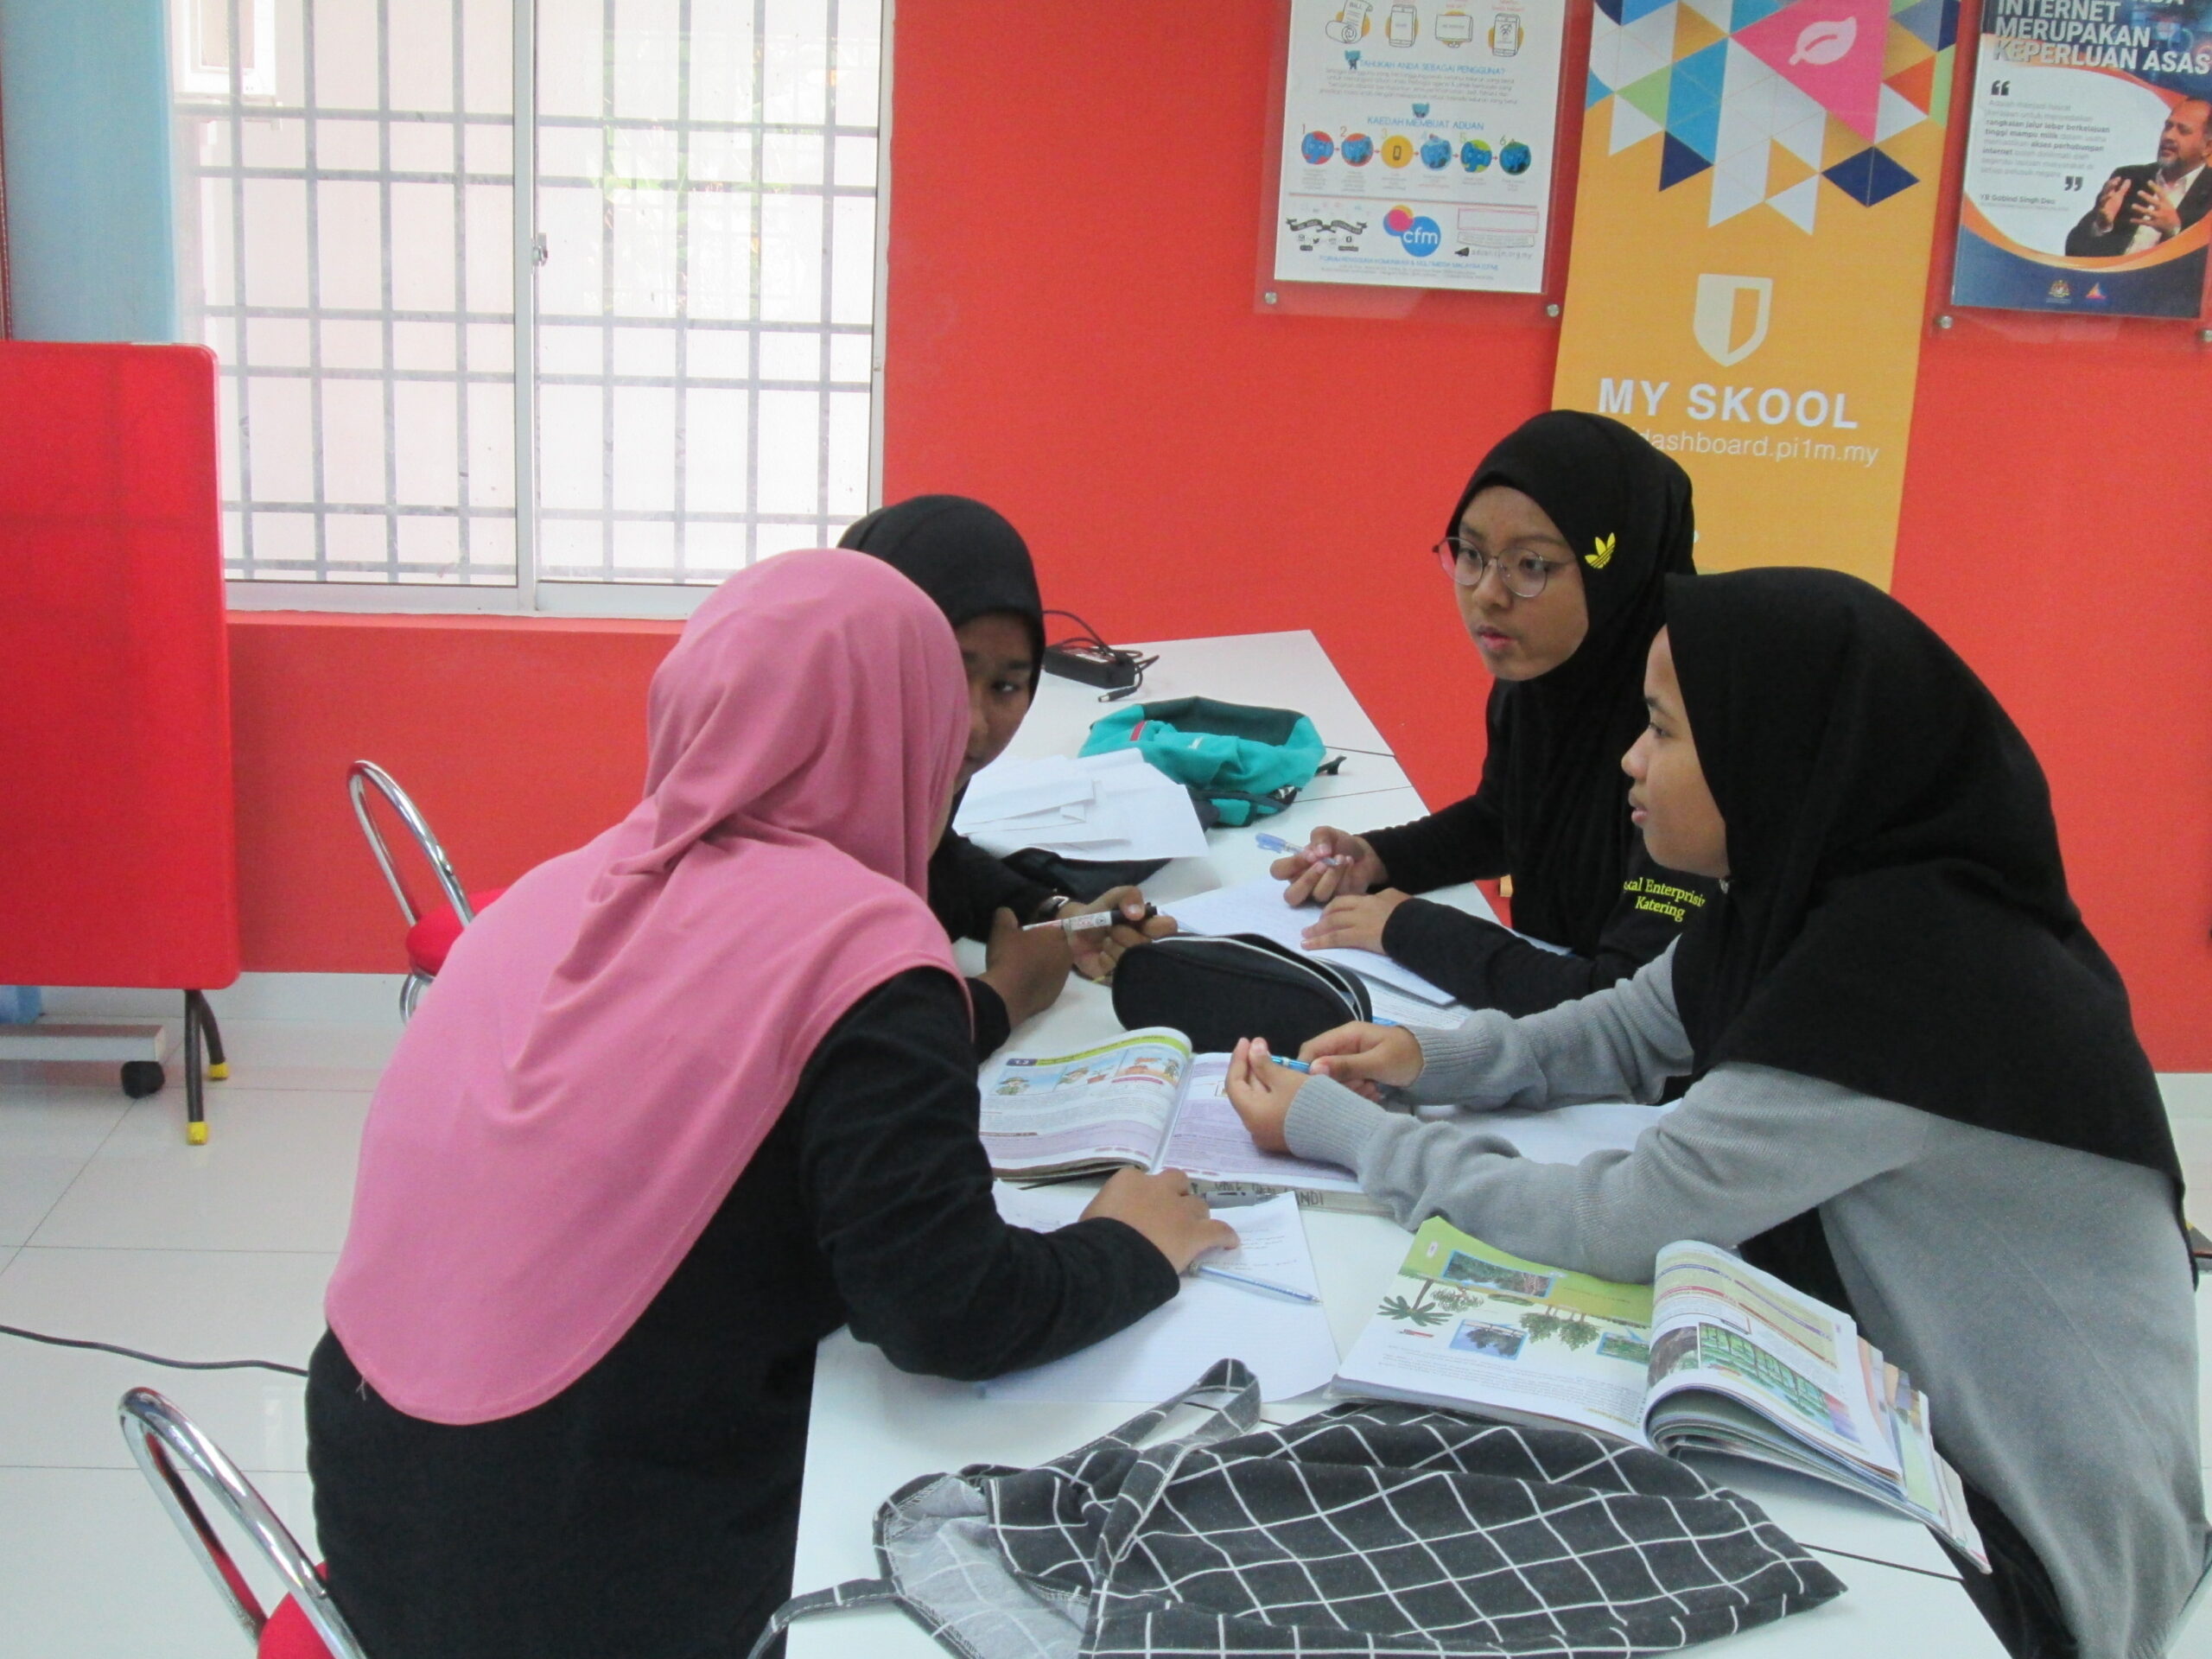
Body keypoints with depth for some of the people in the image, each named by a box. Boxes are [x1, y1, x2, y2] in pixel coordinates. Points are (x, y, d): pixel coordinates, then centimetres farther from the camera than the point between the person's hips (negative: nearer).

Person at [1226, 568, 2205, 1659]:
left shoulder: (1910, 965, -30)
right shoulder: (1821, 896, -3)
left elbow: (1620, 1227, -27)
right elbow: (1621, 1035, 14)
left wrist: (1334, 1128, -16)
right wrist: (1431, 1058, -4)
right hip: (1918, 1419, 8)